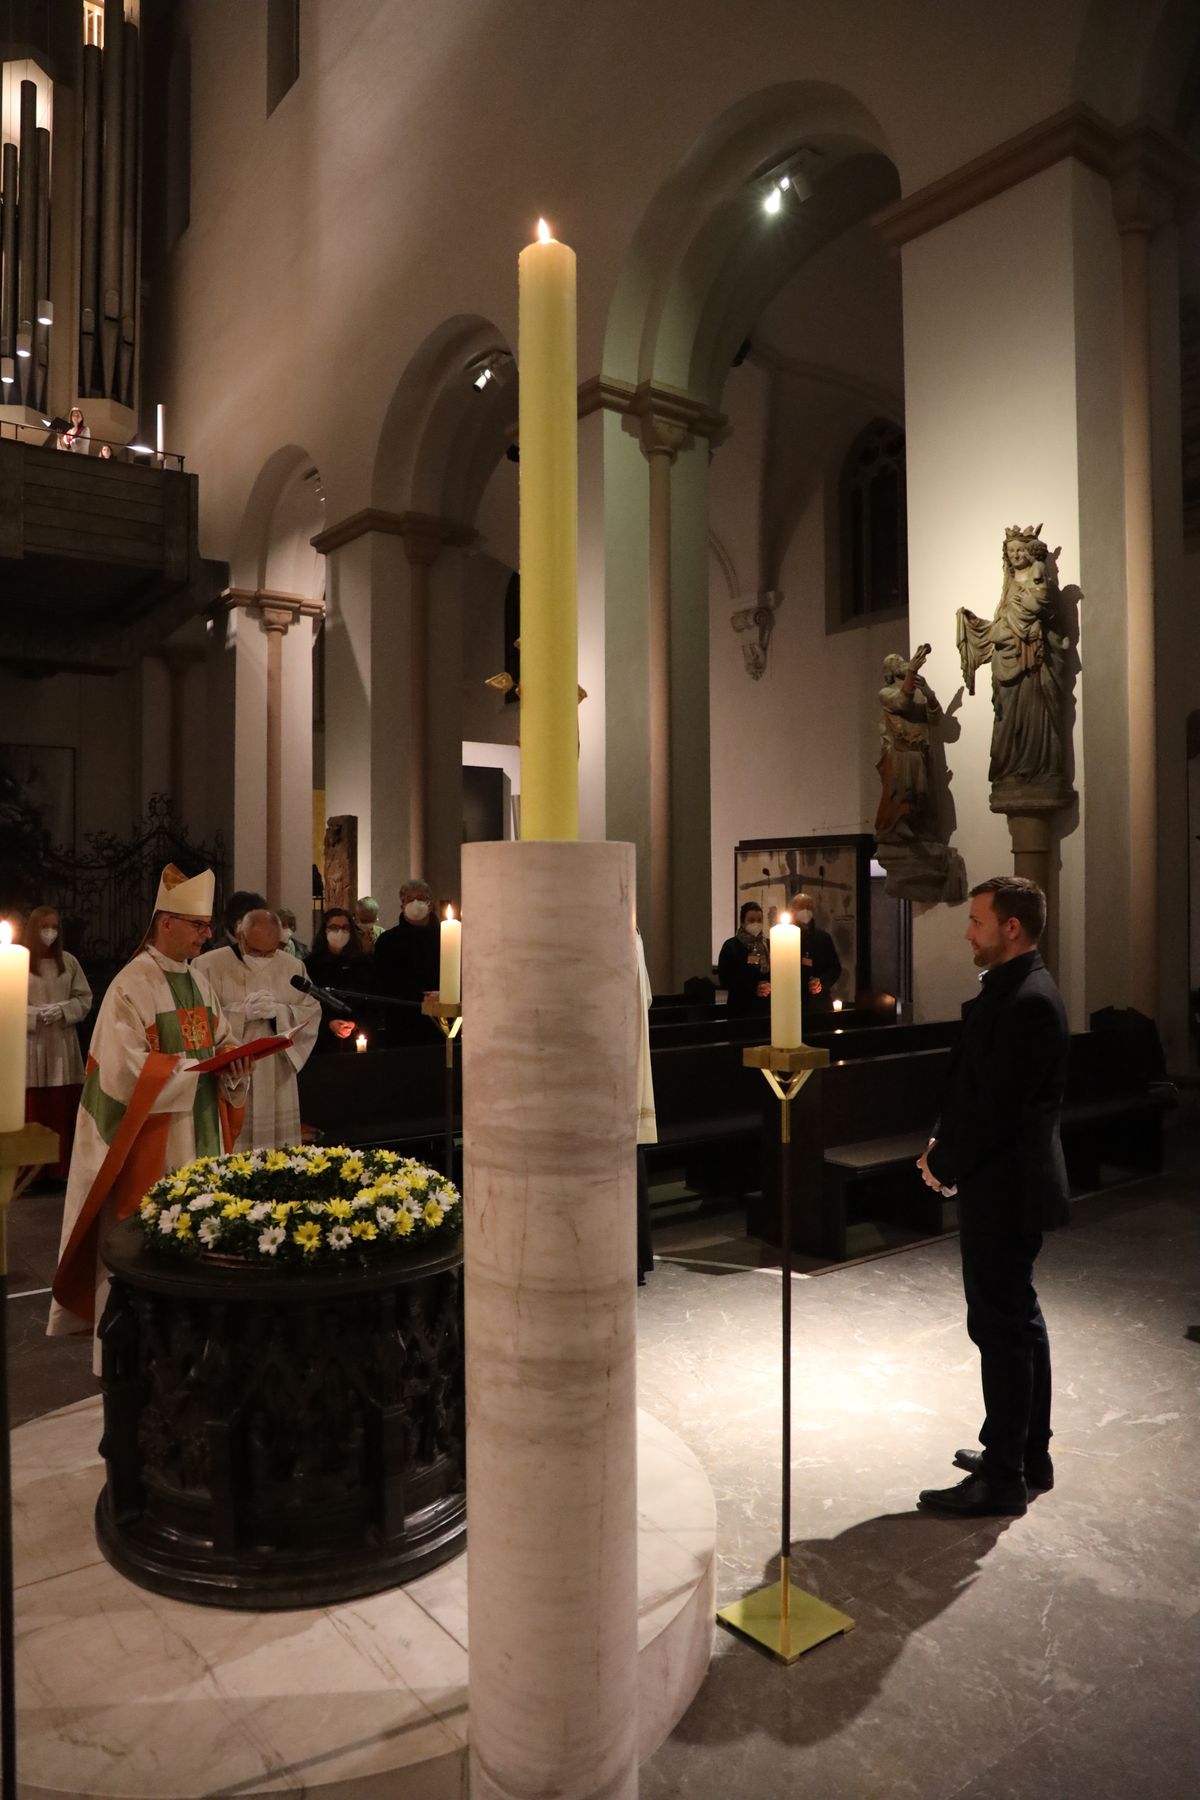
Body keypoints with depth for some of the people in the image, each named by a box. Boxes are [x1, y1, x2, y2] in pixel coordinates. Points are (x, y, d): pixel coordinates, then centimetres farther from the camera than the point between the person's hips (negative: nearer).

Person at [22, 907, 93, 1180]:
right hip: (30, 1046, -3)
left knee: (63, 1110, 4)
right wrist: (35, 1014, -16)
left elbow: (85, 999, 9)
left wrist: (63, 1010, -9)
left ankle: (61, 1169, 13)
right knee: (32, 1110, -2)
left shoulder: (69, 961, 8)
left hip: (62, 1046, 3)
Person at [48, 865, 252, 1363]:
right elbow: (125, 1070, -19)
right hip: (152, 1144, -7)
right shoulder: (131, 985, -13)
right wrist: (196, 1065, -18)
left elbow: (222, 1043, 17)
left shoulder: (198, 982, 10)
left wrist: (235, 1066, -5)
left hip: (201, 1133, 7)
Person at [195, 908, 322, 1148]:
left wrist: (279, 1011, -13)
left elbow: (312, 1013, 5)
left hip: (276, 1081, 3)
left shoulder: (291, 966, 7)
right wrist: (242, 1012, -19)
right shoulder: (209, 965, -3)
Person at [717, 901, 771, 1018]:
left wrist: (770, 986, -7)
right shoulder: (731, 946, -1)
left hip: (766, 1007, 4)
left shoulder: (767, 945, 12)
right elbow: (725, 979, -6)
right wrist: (753, 990, -13)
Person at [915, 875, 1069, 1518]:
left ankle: (1001, 1479, 13)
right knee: (1017, 1318, 19)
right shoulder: (1012, 989, 10)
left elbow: (998, 1105, -24)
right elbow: (976, 1086, 14)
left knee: (1001, 1325, 0)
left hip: (1004, 1187, -10)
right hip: (1006, 1180, 10)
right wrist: (945, 1140, 4)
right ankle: (1029, 1455, 33)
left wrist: (946, 1164, -12)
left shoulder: (1026, 1001, -22)